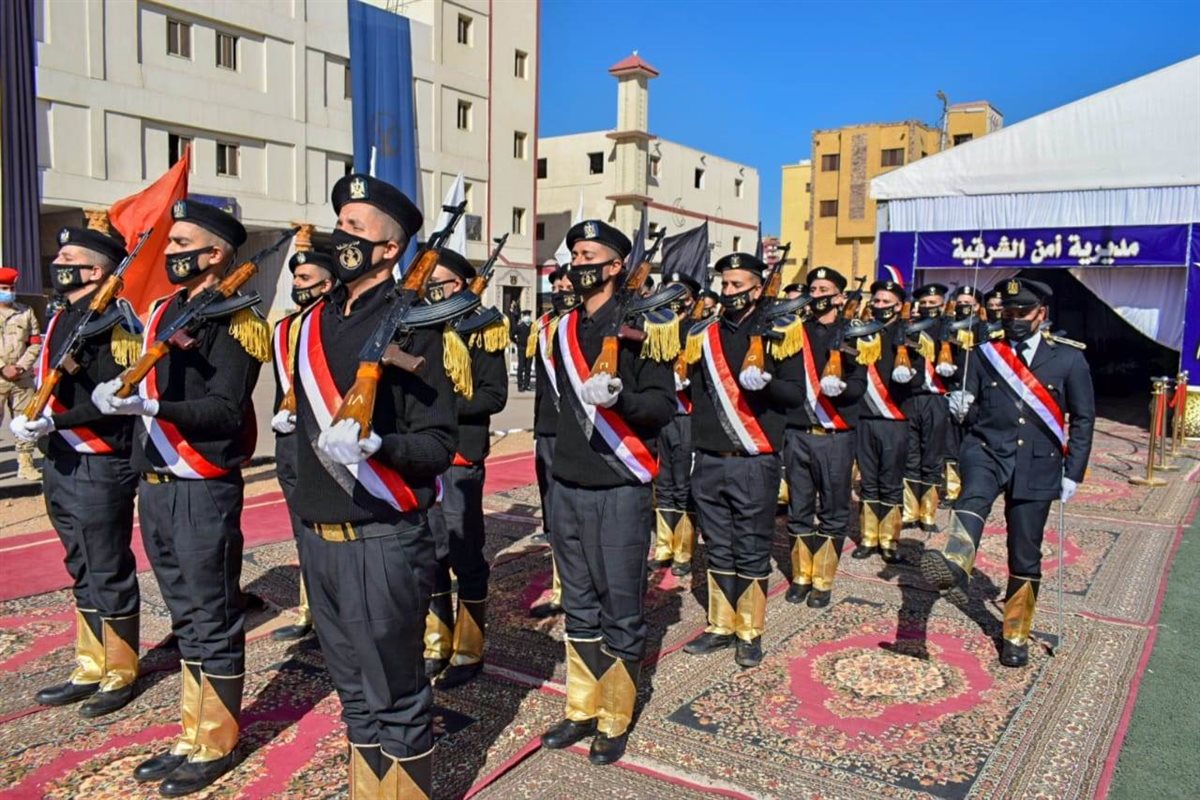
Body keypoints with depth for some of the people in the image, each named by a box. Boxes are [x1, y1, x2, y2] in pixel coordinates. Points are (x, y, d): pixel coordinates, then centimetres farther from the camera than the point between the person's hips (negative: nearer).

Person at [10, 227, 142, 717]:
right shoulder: (61, 318, 15)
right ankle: (90, 669, 29)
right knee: (83, 573, 17)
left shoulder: (113, 321, -13)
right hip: (62, 465, 9)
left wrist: (53, 421, -24)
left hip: (99, 467, -9)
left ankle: (119, 675, 16)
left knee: (108, 574, 2)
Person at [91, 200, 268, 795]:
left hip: (202, 493, -8)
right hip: (154, 487, 8)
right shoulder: (162, 312, 14)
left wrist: (151, 406, -28)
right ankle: (192, 737, 30)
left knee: (212, 622, 3)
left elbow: (227, 412, -20)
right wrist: (119, 394, 4)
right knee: (186, 619, 17)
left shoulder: (233, 321, -11)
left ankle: (216, 746, 17)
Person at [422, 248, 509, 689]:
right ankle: (436, 645, 25)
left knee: (465, 554, 2)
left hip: (461, 459, -5)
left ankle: (468, 651, 14)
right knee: (429, 553, 12)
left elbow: (495, 396, -9)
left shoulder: (483, 331, -2)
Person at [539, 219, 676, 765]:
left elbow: (663, 404, -10)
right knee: (579, 607, 15)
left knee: (620, 610, 4)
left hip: (620, 491, -6)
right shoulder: (563, 329, 11)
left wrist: (620, 397, -28)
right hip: (567, 488, 6)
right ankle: (582, 710, 30)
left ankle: (614, 721, 20)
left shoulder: (641, 325, -7)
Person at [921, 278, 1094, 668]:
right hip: (988, 450, 0)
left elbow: (1083, 419, 6)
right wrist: (962, 409, -15)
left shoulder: (1069, 358, 2)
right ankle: (955, 565, -60)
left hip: (1036, 465, 0)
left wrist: (1072, 473, 0)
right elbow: (973, 411, 9)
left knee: (1025, 555, 7)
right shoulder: (986, 353, 4)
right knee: (974, 494, -36)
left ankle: (1016, 635, 24)